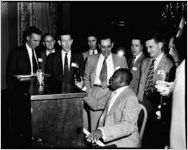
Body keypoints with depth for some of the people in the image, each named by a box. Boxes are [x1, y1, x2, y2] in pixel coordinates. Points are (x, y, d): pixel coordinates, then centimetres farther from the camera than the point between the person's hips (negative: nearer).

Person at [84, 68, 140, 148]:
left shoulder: (131, 98, -18)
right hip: (106, 137, 8)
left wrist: (102, 131, -41)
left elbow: (128, 125, -29)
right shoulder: (111, 93, 10)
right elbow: (96, 104, 21)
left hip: (124, 141, -8)